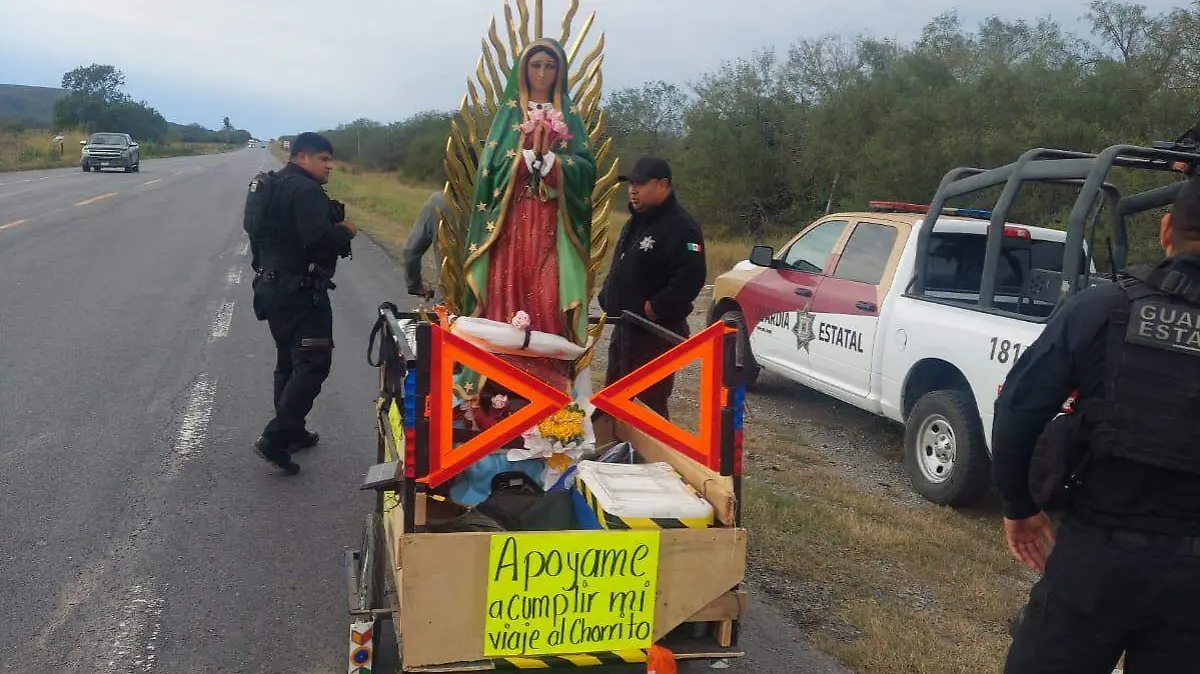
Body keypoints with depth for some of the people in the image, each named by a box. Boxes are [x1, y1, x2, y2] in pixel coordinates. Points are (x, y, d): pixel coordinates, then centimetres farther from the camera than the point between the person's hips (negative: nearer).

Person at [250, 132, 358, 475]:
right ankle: (275, 437, -14)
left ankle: (292, 432, 28)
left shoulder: (277, 185, 16)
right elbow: (318, 239, -28)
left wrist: (335, 229, 8)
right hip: (300, 291, -11)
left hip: (274, 286, 11)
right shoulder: (306, 190, -16)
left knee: (290, 361, 18)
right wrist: (345, 231, -10)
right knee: (313, 363, -9)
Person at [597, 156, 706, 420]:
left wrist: (655, 308, -25)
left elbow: (692, 276, -28)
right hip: (624, 327, 10)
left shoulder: (681, 226, -17)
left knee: (650, 405, -4)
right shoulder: (636, 221, 14)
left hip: (657, 331, -10)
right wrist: (607, 297, 11)